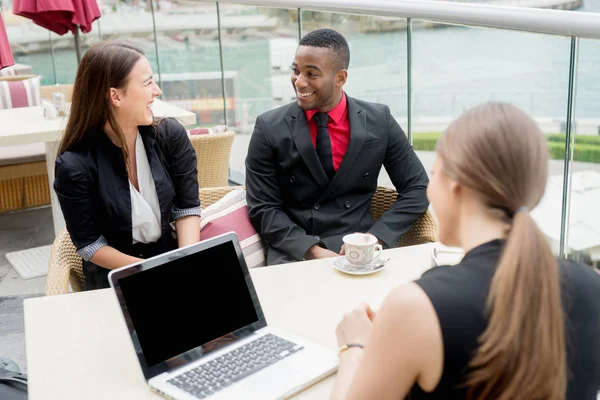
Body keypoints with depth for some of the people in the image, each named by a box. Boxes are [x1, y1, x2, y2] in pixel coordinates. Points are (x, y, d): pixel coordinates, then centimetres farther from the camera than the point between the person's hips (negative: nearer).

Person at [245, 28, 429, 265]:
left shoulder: (379, 121, 0)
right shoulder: (269, 128, -2)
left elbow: (417, 189, 4)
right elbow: (263, 208, -3)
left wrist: (374, 239, -11)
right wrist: (312, 250, -17)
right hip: (294, 253, -1)